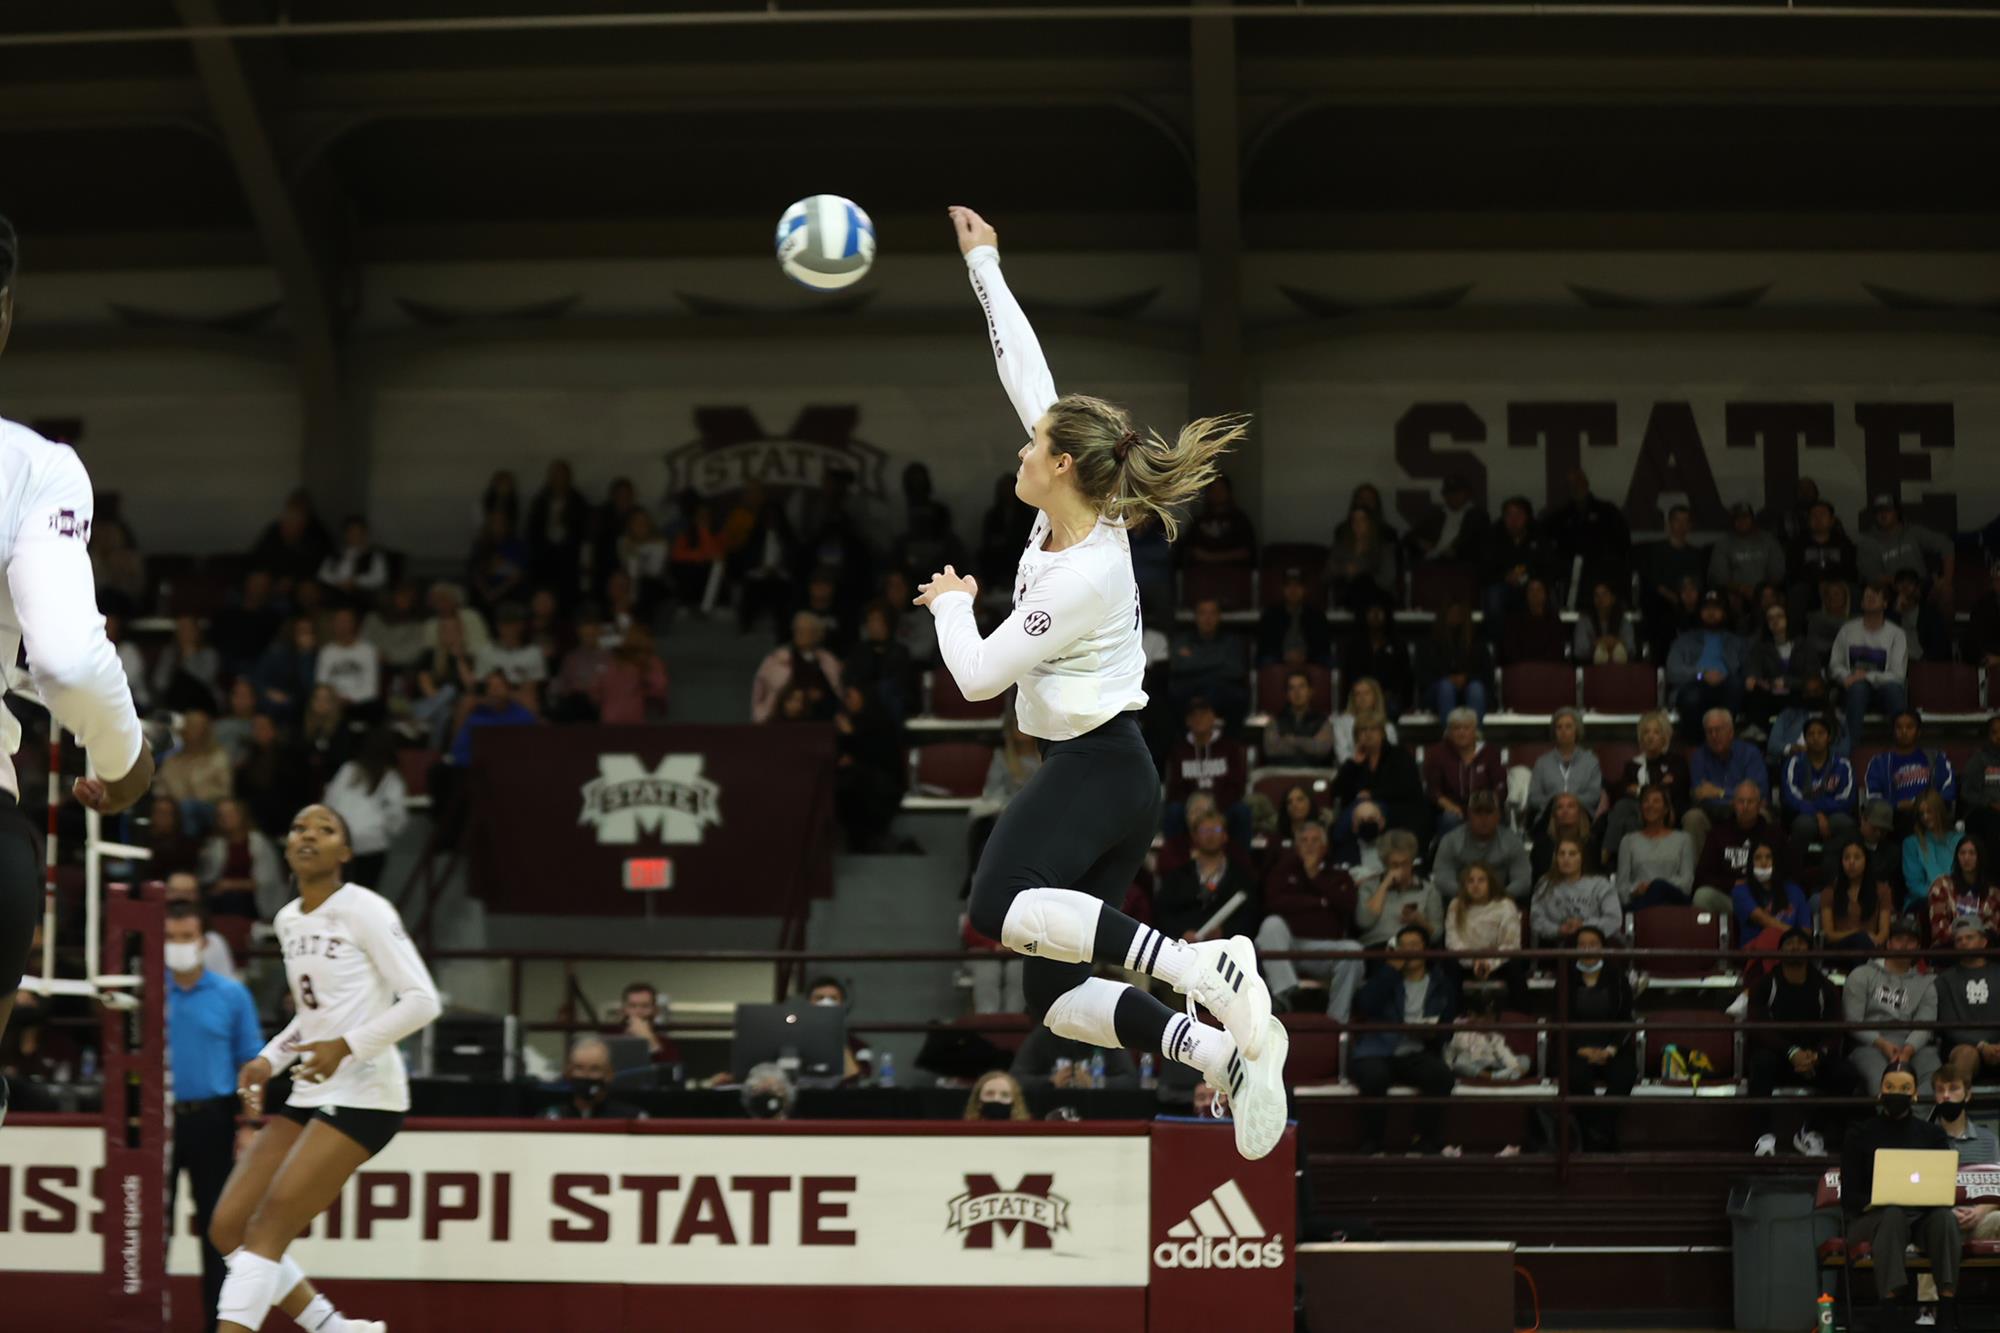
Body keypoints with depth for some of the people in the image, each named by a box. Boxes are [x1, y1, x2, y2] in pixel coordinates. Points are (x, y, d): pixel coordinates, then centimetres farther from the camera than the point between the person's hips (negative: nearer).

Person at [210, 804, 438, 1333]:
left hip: (364, 1096, -8)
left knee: (265, 1233, -16)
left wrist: (345, 1046, -24)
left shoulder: (363, 910, -9)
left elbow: (421, 1001, -13)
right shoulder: (288, 921, 14)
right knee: (228, 1230, 2)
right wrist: (269, 1060, 9)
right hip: (311, 1093, 8)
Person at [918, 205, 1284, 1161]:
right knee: (1054, 996, 5)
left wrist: (951, 603, 5)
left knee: (999, 910, -33)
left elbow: (978, 675, -14)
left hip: (1094, 768, -9)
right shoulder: (1077, 510, 2)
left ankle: (1195, 965, -37)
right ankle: (1223, 1051, -8)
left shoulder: (1085, 577, -20)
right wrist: (984, 265, 15)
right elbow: (1026, 371, 10)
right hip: (1106, 771, 9)